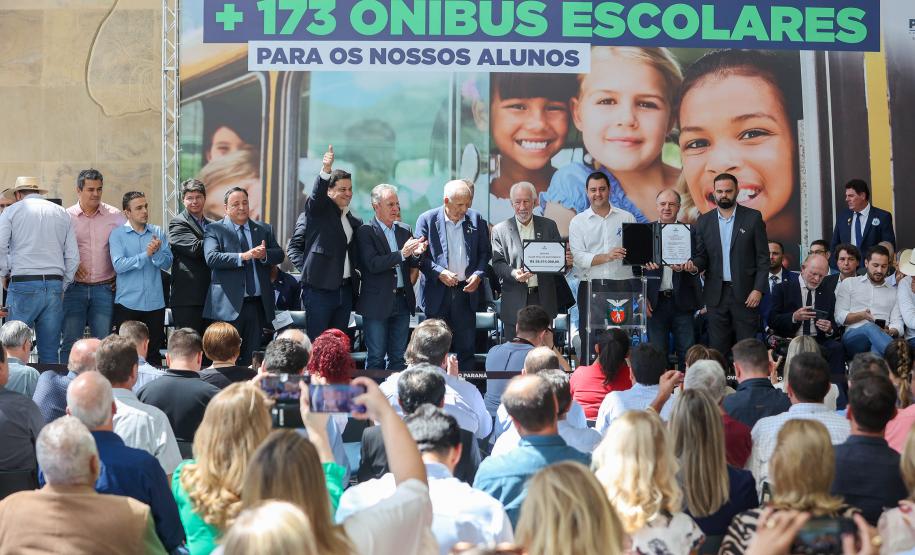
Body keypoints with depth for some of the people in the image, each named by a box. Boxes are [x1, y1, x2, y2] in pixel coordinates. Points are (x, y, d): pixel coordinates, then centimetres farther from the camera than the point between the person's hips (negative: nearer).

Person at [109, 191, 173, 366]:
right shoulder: (117, 234, -1)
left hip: (155, 303, 2)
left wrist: (156, 252, -20)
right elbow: (118, 265, -13)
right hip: (127, 304, -2)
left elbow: (167, 262, -1)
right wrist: (146, 255, -17)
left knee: (154, 353, 10)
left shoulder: (158, 232, 7)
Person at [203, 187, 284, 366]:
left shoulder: (264, 229, 16)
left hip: (258, 304, 4)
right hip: (229, 305, -4)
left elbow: (279, 255, 10)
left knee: (252, 357, 9)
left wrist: (265, 255, -12)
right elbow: (211, 258, -12)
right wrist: (243, 256, -20)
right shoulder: (214, 229, 2)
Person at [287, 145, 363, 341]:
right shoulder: (317, 211, 1)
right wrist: (326, 170, -35)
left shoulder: (355, 222, 18)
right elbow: (317, 193, -19)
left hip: (346, 291, 6)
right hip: (319, 289, -6)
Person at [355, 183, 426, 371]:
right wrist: (402, 254, -24)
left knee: (398, 357, 10)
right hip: (377, 303, -5)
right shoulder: (365, 232, -5)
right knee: (376, 358, 1)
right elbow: (373, 264, -17)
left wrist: (416, 254, -11)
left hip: (402, 301, 5)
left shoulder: (405, 230, 12)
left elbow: (412, 264, 11)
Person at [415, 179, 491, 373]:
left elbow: (485, 252, 11)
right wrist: (440, 272, -15)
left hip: (466, 291, 2)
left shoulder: (476, 219, 5)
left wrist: (479, 274, -6)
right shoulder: (427, 219, -3)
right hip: (437, 293, -2)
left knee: (466, 347, 7)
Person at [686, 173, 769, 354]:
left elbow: (763, 257, 0)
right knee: (717, 349, 4)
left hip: (745, 293, -2)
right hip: (716, 293, 2)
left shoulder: (753, 217, 1)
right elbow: (701, 255, 10)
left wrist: (758, 289, -8)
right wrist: (694, 265, -13)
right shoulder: (703, 221, 8)